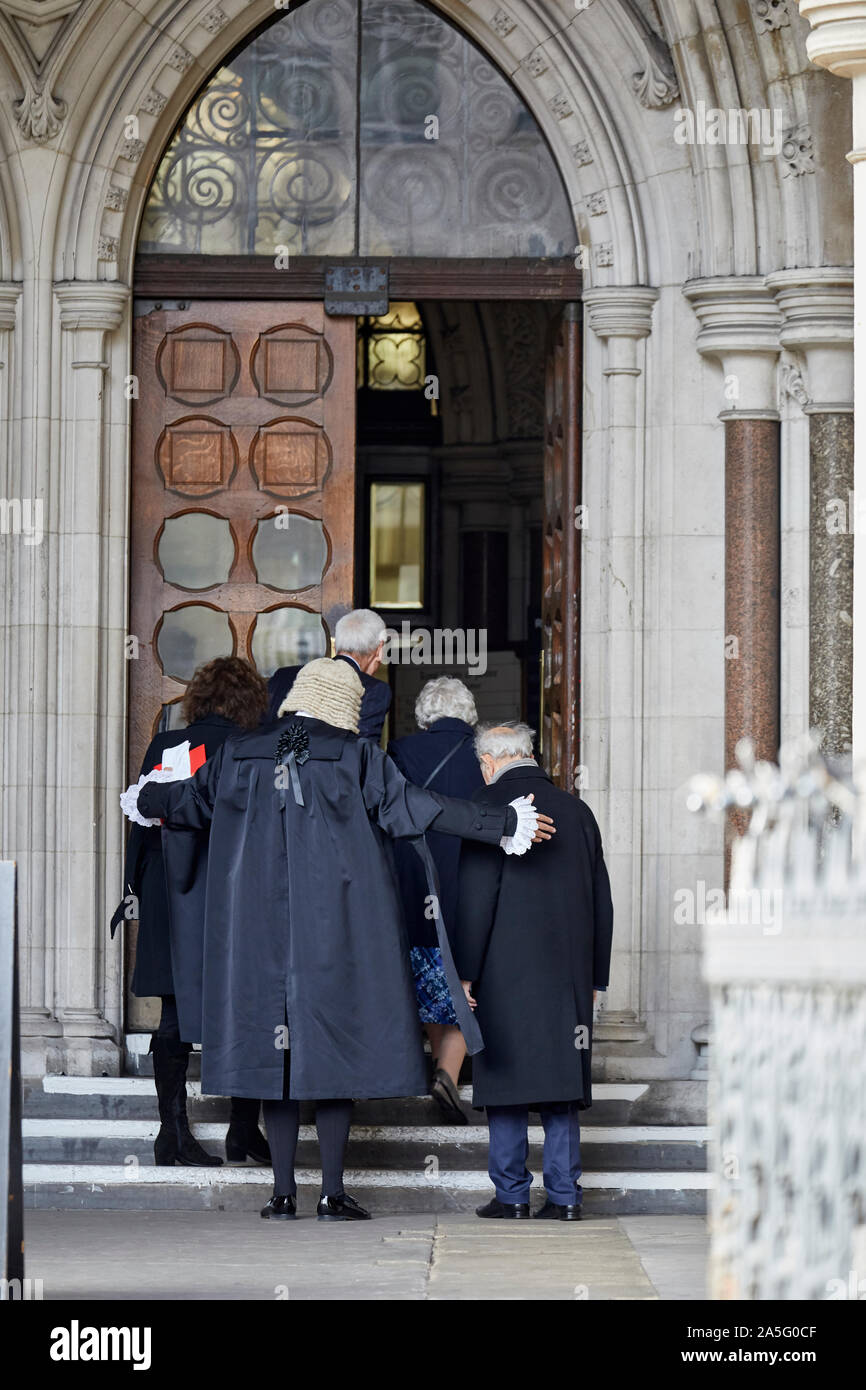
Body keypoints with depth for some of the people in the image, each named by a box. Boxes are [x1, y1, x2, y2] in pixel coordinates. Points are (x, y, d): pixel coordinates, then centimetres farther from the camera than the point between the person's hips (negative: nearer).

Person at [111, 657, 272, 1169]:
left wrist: (137, 889, 14)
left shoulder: (163, 747, 5)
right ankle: (244, 1129, 8)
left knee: (177, 1016, 5)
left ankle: (175, 1132, 3)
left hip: (172, 898, 4)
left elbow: (144, 820, 8)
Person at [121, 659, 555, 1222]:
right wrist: (504, 825, -3)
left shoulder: (241, 755, 5)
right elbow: (417, 808, -9)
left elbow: (189, 799, 21)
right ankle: (334, 1192, -1)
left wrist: (142, 801, 43)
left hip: (262, 933, 3)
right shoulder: (356, 757, -6)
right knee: (335, 1044, 2)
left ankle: (284, 1192, 6)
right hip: (336, 931, -3)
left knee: (274, 1046, 7)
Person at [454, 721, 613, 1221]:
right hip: (568, 971, 5)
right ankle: (565, 1195, 4)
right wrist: (594, 975, 18)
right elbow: (601, 900, 13)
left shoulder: (489, 806, -6)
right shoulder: (577, 809, 10)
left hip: (505, 972, -5)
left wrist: (465, 971, -6)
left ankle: (512, 1193, 1)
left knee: (507, 1078, 1)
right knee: (561, 1078, 7)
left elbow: (476, 895, -11)